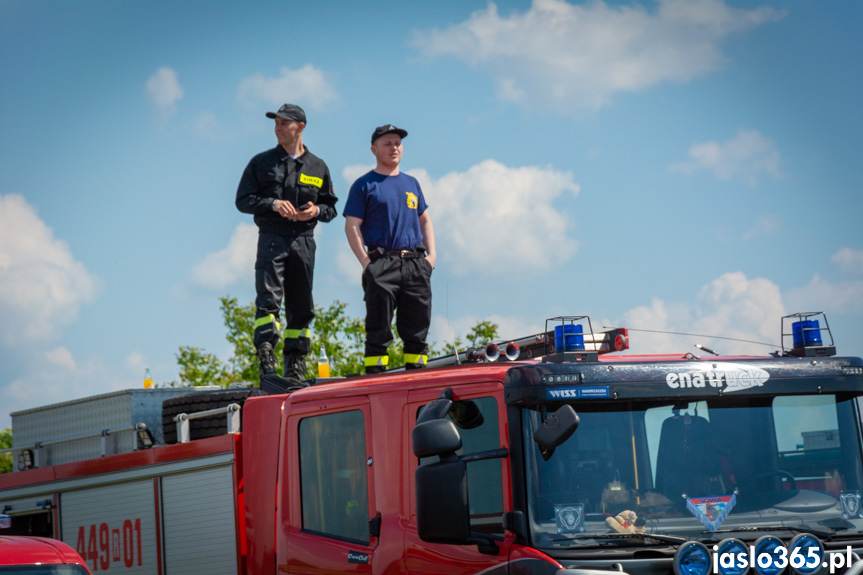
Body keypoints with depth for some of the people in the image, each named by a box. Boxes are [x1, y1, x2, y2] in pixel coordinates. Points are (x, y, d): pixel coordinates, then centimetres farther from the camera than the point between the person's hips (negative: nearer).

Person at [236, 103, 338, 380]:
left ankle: (295, 364, 10)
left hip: (303, 241, 2)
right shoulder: (262, 163, 11)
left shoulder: (317, 167, 15)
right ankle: (266, 357, -22)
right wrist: (273, 204, -11)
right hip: (272, 238, -2)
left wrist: (317, 210, -6)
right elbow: (243, 200, 6)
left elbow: (331, 206, 17)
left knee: (301, 306, 3)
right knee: (269, 298, -17)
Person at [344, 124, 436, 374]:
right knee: (379, 331, -6)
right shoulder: (364, 185, 5)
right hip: (382, 266, -5)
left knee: (417, 329, 4)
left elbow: (425, 221, 26)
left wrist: (431, 254, 10)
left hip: (416, 265, 5)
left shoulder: (411, 183, 21)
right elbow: (352, 226, -1)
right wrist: (366, 262, -12)